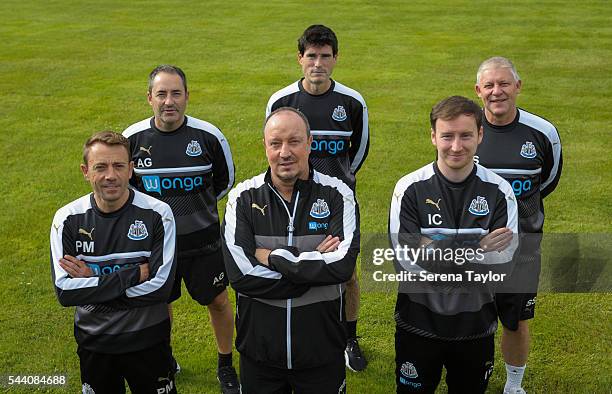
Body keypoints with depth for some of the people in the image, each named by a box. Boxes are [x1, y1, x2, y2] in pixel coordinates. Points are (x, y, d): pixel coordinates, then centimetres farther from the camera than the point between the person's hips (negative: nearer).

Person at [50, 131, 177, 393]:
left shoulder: (157, 214, -15)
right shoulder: (67, 219, -10)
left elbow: (160, 287, -21)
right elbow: (64, 292, -18)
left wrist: (92, 282, -19)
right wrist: (134, 275, -23)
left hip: (148, 339, -2)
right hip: (93, 341, 2)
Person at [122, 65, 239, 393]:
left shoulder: (208, 135, -10)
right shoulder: (132, 138, -8)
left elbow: (225, 180, 5)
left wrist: (196, 206, 6)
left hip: (204, 241, -1)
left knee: (218, 302, 11)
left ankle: (225, 366, 33)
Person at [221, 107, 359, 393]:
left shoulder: (337, 195, -8)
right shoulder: (243, 198, -7)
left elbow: (343, 265, -21)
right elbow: (240, 274, -18)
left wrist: (273, 257, -18)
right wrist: (315, 266, -18)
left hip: (322, 350, 0)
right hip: (258, 350, 1)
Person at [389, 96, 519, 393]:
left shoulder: (499, 191, -8)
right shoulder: (410, 188, -12)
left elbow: (503, 265, -14)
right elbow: (405, 260, -19)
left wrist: (436, 250, -24)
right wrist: (478, 249, -25)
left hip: (476, 324, 1)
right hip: (419, 321, -1)